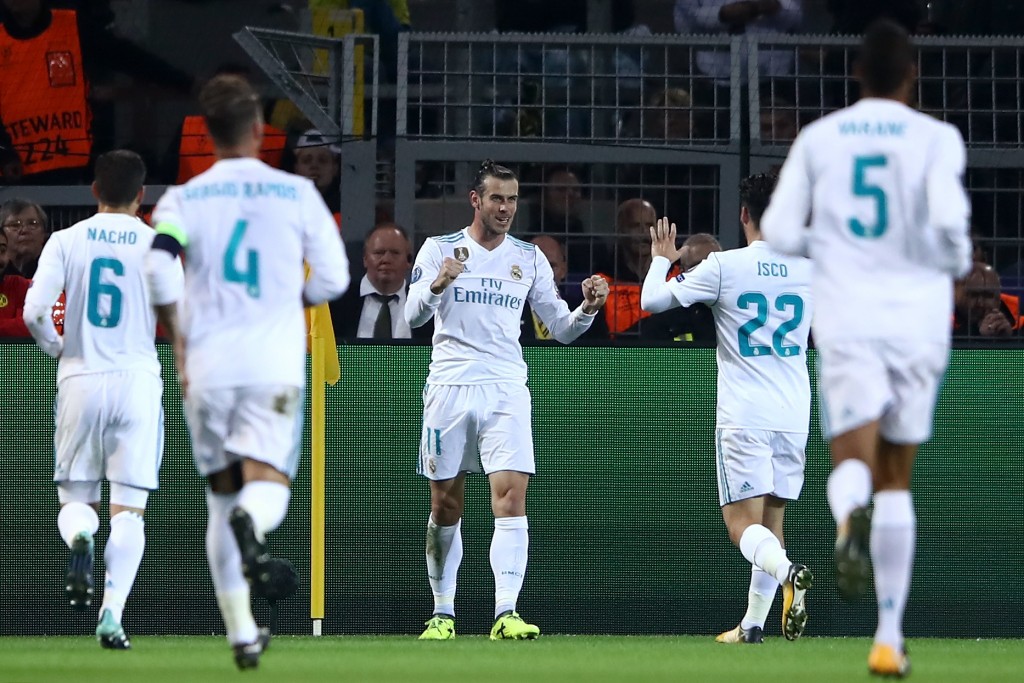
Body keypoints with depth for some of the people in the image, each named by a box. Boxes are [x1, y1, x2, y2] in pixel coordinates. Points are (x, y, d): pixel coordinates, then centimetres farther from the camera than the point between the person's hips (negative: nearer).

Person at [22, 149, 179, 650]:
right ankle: (112, 614, -14)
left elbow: (34, 311, -8)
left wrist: (56, 348, 12)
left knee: (75, 498, 13)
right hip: (137, 381, -1)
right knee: (128, 509, 1)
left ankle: (79, 538, -23)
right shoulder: (157, 245, 0)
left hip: (80, 381, 1)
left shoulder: (67, 240, 1)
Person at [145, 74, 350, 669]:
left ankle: (241, 632, 16)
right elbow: (333, 279, 3)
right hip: (276, 363, -1)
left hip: (208, 368, 2)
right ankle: (253, 523, -46)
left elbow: (156, 269, -13)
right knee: (267, 485, -7)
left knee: (222, 498, 14)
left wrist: (178, 340, -1)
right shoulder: (298, 193, 3)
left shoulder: (183, 199, 3)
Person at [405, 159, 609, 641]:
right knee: (446, 506, 4)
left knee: (511, 497, -14)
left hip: (506, 392, 1)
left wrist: (586, 309, -11)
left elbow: (561, 329, 11)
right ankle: (442, 614, 15)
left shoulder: (529, 258, 9)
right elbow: (413, 316, -7)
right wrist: (437, 284, -27)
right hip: (449, 387, -1)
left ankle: (506, 614, -20)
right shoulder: (439, 249, 3)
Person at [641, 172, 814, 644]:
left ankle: (787, 572, -36)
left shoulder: (723, 267, -8)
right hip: (794, 418, 4)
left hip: (742, 418, -4)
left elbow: (651, 300, 0)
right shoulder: (809, 269, 3)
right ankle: (753, 624, 14)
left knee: (743, 525, -7)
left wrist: (662, 260, 20)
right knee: (770, 524, 14)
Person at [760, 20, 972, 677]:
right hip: (918, 319, 0)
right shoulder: (936, 137, 0)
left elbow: (778, 232, 2)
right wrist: (957, 263, 5)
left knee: (854, 461, -8)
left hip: (846, 320, 0)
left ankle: (850, 516, -48)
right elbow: (948, 219, -16)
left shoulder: (818, 138, 6)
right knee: (897, 478, 12)